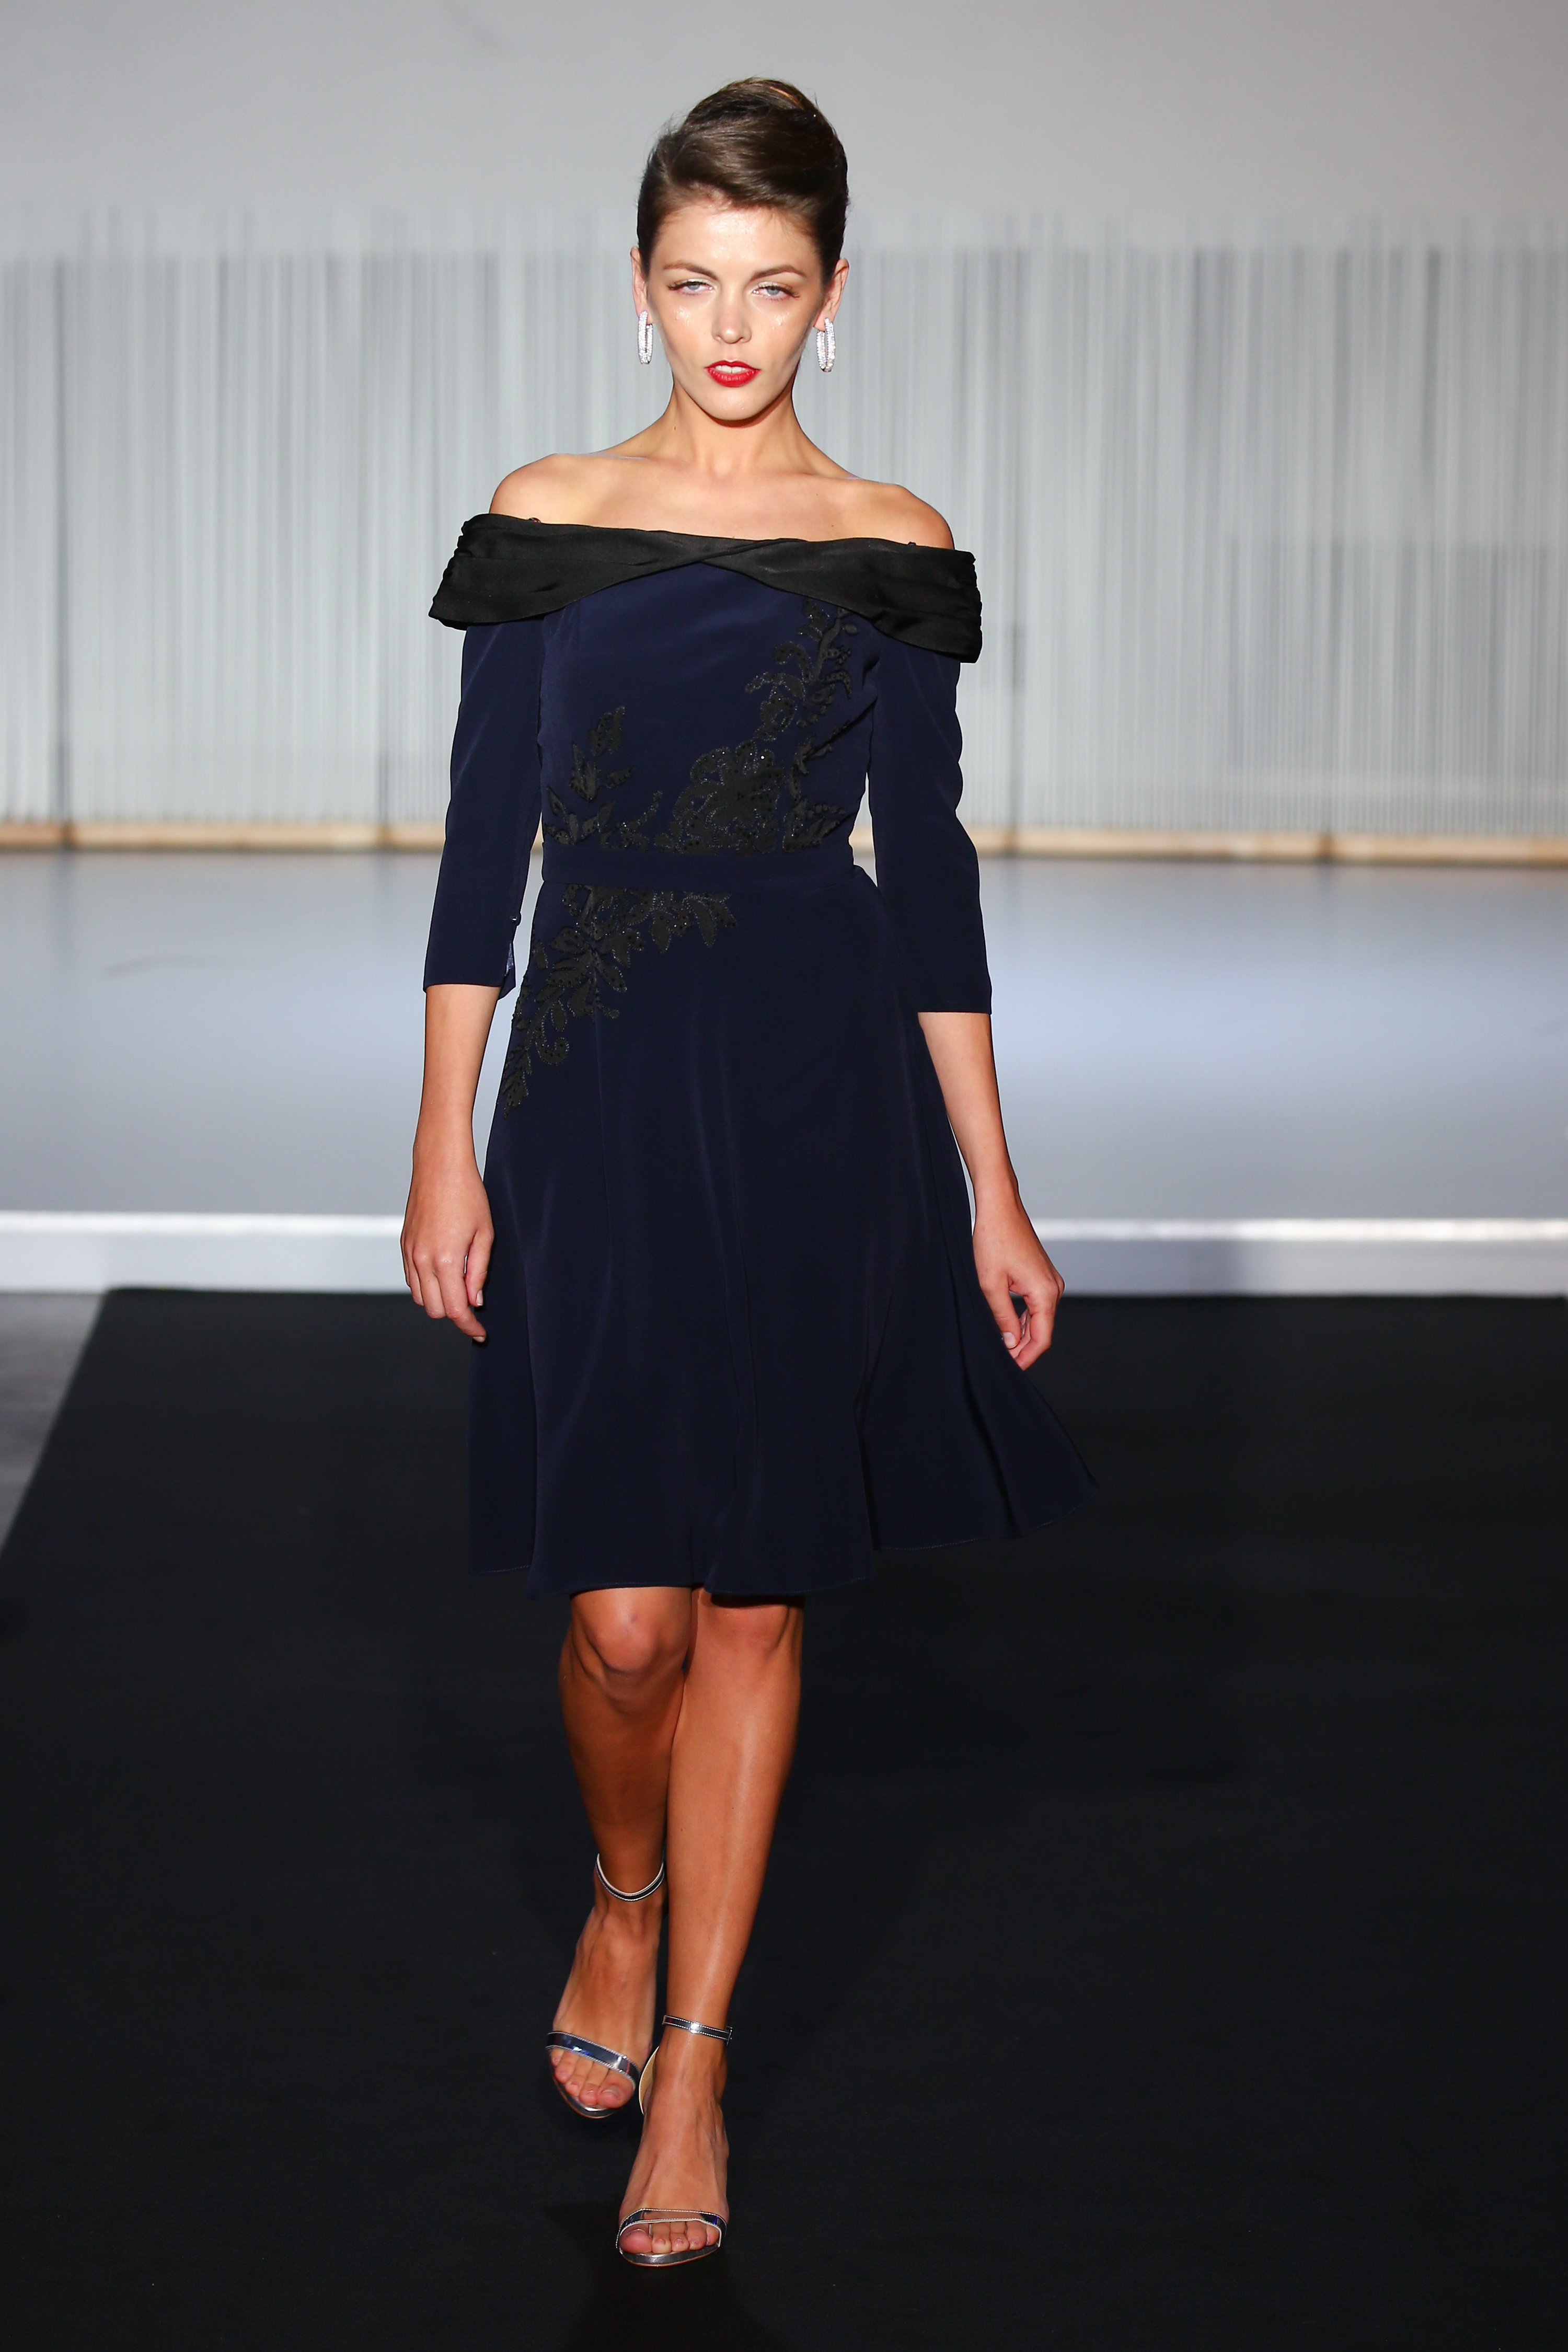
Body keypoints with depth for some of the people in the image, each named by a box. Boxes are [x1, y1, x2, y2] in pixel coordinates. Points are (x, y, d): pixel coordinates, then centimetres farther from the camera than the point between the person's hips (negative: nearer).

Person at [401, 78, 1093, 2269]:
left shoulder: (894, 551, 2)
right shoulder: (544, 524, 1)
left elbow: (931, 874, 5)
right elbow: (484, 850, 3)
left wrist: (992, 1191, 4)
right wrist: (445, 1149, -1)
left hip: (824, 1095, 1)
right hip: (598, 1087, 0)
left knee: (757, 1599, 6)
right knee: (627, 1613, -4)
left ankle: (692, 2053, 20)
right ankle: (625, 1896, 30)